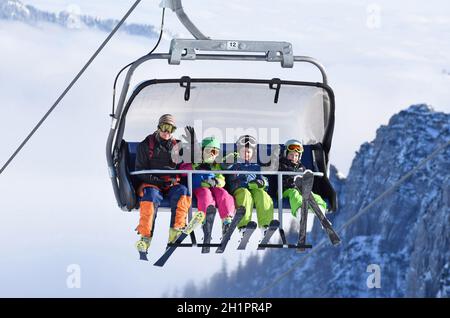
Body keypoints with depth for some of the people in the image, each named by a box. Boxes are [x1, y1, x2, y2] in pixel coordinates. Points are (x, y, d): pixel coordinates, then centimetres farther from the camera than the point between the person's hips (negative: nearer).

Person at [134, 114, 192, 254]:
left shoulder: (176, 145, 16)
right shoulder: (146, 145, 5)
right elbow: (140, 171, 1)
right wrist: (158, 180, -12)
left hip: (171, 185, 3)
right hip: (150, 183, -3)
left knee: (182, 192, -32)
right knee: (151, 196, -38)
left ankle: (175, 231, -35)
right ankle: (145, 237, -36)